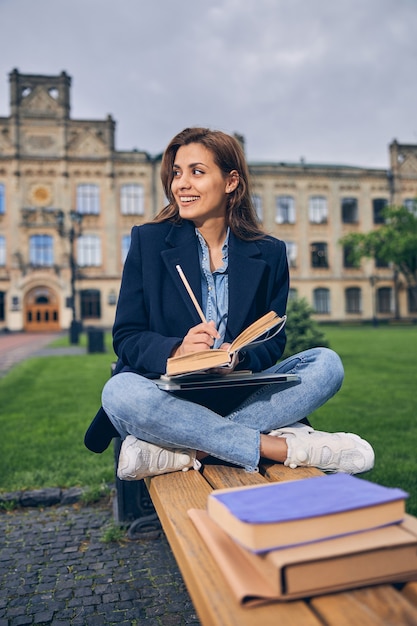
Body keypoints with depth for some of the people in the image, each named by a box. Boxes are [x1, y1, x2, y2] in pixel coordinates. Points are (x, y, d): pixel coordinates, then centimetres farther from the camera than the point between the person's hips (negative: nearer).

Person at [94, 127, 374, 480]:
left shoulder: (269, 253, 6)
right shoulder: (148, 240, 3)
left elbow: (272, 343, 4)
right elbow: (126, 337, -2)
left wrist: (239, 358, -20)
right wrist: (177, 351, -24)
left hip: (240, 397, 2)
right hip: (169, 397, -1)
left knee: (326, 364, -19)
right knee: (119, 392, -32)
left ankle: (172, 452, -29)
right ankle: (283, 446, -27)